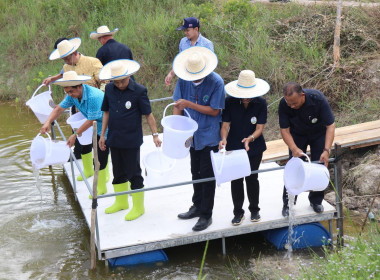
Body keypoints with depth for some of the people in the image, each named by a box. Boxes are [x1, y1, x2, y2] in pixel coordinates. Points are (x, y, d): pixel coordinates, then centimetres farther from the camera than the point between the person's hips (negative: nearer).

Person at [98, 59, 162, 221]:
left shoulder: (139, 91, -14)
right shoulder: (109, 89, 1)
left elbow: (148, 114, -7)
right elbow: (106, 112, 11)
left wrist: (155, 134, -9)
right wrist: (103, 134, 11)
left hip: (131, 140, -5)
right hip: (114, 139, 5)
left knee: (134, 173, 2)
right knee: (118, 172, 18)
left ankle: (138, 207, 15)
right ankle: (121, 202, 35)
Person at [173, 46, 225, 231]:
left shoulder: (216, 82, -19)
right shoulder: (183, 79, -5)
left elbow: (214, 111, -19)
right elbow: (178, 105, 3)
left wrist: (189, 104, -24)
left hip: (209, 135, -5)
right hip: (192, 134, 5)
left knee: (207, 174, 1)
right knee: (196, 172, 19)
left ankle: (206, 215, 13)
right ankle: (197, 206, 36)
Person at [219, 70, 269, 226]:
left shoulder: (261, 103, -11)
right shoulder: (230, 102, -11)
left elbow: (259, 128, -11)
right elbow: (225, 125, -10)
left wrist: (250, 138, -31)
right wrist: (224, 139, -30)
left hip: (254, 148, 0)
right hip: (234, 147, 0)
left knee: (252, 178, 6)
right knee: (236, 179, 5)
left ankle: (254, 210, 28)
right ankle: (238, 212, 21)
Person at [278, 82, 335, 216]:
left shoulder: (318, 98, -36)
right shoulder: (284, 104, -31)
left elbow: (330, 126, -31)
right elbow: (285, 130, -22)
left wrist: (326, 150, -41)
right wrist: (294, 148, -39)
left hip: (318, 133, 0)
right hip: (297, 135, 1)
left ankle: (316, 201, 17)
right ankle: (287, 203, 6)